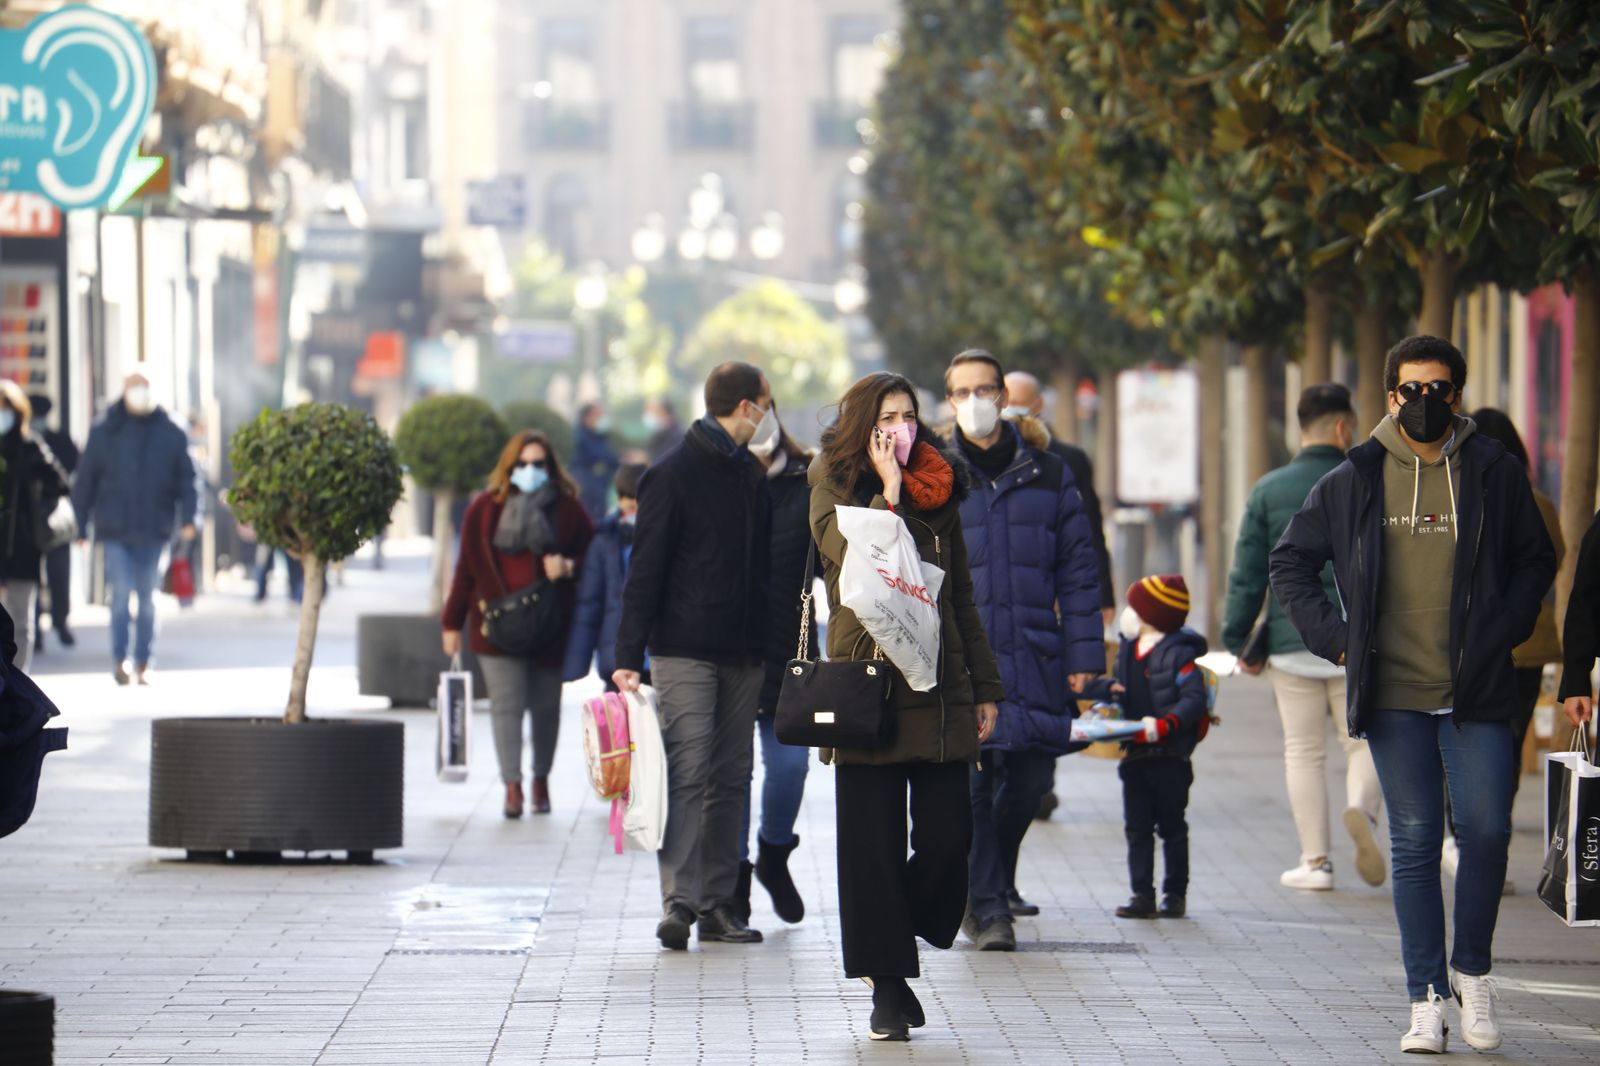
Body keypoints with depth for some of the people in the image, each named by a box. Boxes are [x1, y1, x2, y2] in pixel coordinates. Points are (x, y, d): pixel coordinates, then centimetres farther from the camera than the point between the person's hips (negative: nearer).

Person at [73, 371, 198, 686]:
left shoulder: (170, 433, 3)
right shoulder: (105, 432, 1)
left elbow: (185, 478, 5)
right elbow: (86, 479, 4)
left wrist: (187, 517, -7)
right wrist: (79, 524, 2)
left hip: (153, 529, 1)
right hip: (116, 528, -1)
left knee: (147, 597, 8)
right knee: (122, 591, -9)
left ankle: (143, 663, 15)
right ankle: (119, 659, 0)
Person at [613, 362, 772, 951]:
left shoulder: (753, 473, 15)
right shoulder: (673, 474, -6)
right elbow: (645, 568, -8)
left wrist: (768, 647, 16)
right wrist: (629, 655, -14)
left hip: (742, 653, 7)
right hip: (684, 651, -7)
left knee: (730, 777, 5)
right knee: (687, 773, -12)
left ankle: (717, 902, 8)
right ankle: (679, 902, -15)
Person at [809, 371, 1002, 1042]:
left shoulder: (939, 493, 14)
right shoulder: (835, 488, 3)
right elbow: (850, 556, -18)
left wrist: (984, 687, 15)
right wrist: (889, 492, -13)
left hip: (939, 688, 3)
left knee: (948, 836, -4)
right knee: (874, 842, -2)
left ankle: (893, 950, 18)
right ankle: (887, 986, 5)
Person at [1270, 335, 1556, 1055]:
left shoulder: (1495, 475, 4)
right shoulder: (1353, 482, 4)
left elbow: (1535, 560, 15)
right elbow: (1290, 562, 14)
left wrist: (1504, 628, 1)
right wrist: (1333, 635, 4)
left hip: (1476, 695, 0)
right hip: (1394, 696, 0)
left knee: (1486, 831, -8)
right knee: (1414, 843, 0)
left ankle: (1472, 970, 15)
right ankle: (1425, 999, 5)